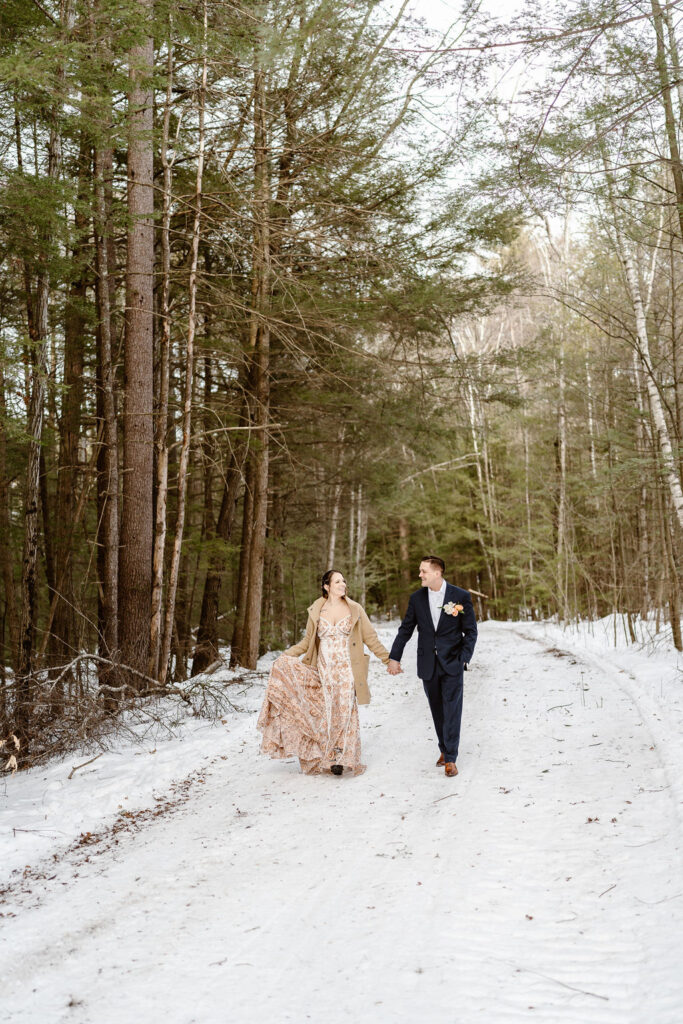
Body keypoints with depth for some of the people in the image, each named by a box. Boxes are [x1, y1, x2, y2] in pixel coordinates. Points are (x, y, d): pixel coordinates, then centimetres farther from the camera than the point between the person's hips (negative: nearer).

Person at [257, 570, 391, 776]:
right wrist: (285, 655, 3)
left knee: (344, 712, -4)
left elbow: (371, 639, 6)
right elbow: (307, 642, 13)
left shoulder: (355, 610, 4)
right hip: (323, 671, 1)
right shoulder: (316, 611, 7)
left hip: (346, 671, -1)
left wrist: (389, 659, 1)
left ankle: (341, 757, 6)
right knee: (326, 713, -1)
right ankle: (329, 758, 9)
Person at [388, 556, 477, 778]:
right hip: (428, 665, 3)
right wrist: (394, 657, 6)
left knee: (452, 709, -4)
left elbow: (470, 631, -1)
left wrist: (464, 658, -9)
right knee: (437, 710, 10)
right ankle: (444, 749, 24)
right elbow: (405, 630, 9)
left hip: (452, 662, -3)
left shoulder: (461, 597, -6)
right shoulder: (416, 598, 2)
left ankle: (450, 758, 2)